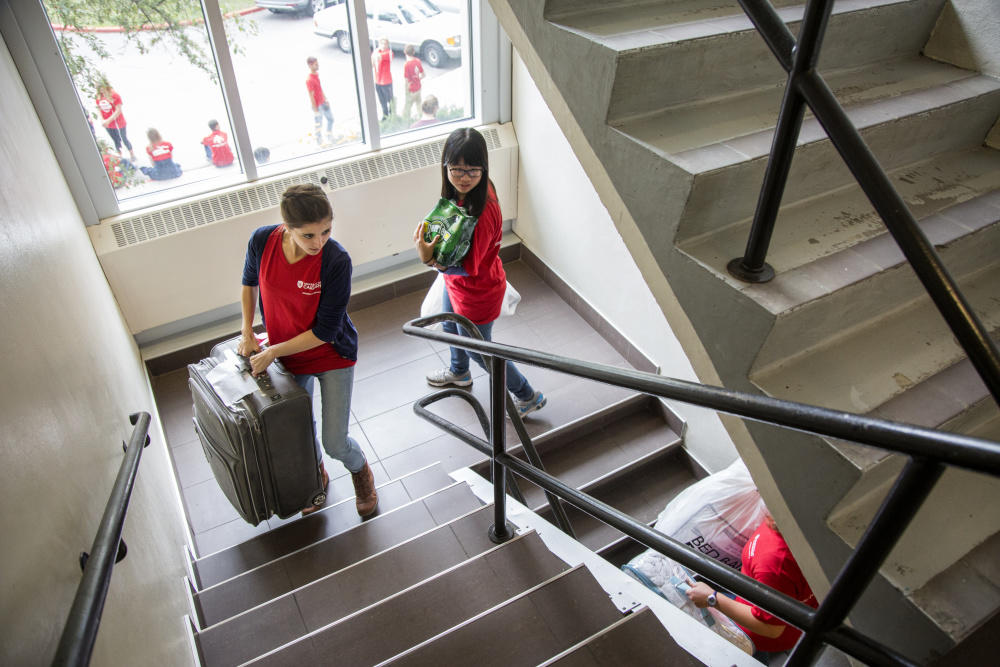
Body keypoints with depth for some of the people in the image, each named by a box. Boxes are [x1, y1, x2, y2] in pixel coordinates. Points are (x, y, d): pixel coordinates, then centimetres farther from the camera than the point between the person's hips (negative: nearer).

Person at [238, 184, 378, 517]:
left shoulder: (336, 260, -29)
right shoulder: (262, 241, -19)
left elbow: (325, 331, -23)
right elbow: (250, 282, 6)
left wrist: (272, 352, -19)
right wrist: (247, 332, -1)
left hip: (332, 355, -3)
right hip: (287, 355, 4)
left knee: (335, 442, 0)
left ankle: (360, 471, 36)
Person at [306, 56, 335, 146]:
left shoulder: (316, 73, 0)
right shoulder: (309, 80, -28)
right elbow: (311, 96, -24)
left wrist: (325, 98, 18)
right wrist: (315, 110, -19)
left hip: (323, 102, 8)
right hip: (317, 105, -8)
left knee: (330, 119, 21)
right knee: (319, 124, 9)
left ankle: (330, 137, 40)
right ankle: (319, 142, 28)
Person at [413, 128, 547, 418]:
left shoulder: (483, 211, -39)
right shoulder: (459, 191, -14)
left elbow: (468, 267, -31)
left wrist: (430, 260, -42)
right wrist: (434, 253, 2)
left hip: (477, 291, -8)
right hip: (455, 282, 8)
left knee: (478, 349, 15)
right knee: (451, 328, 33)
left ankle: (527, 397, 38)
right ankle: (459, 373, 66)